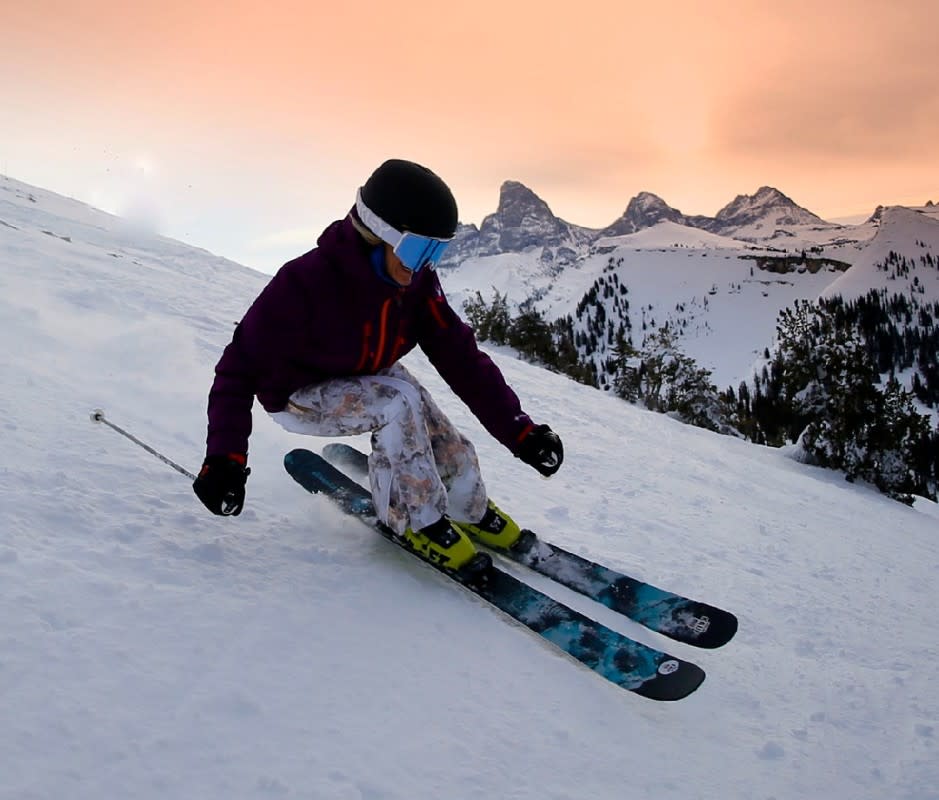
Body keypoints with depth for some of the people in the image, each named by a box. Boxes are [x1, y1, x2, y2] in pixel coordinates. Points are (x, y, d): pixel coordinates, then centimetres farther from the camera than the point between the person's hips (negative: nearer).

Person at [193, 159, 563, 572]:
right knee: (399, 403, -31)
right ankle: (416, 519, -12)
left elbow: (461, 356, -13)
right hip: (299, 397, -5)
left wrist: (518, 429, -17)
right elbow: (241, 367, -28)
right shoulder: (306, 281, -33)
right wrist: (224, 457, -37)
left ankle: (470, 510, 21)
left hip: (370, 379, 5)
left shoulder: (418, 282, -16)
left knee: (453, 455, -12)